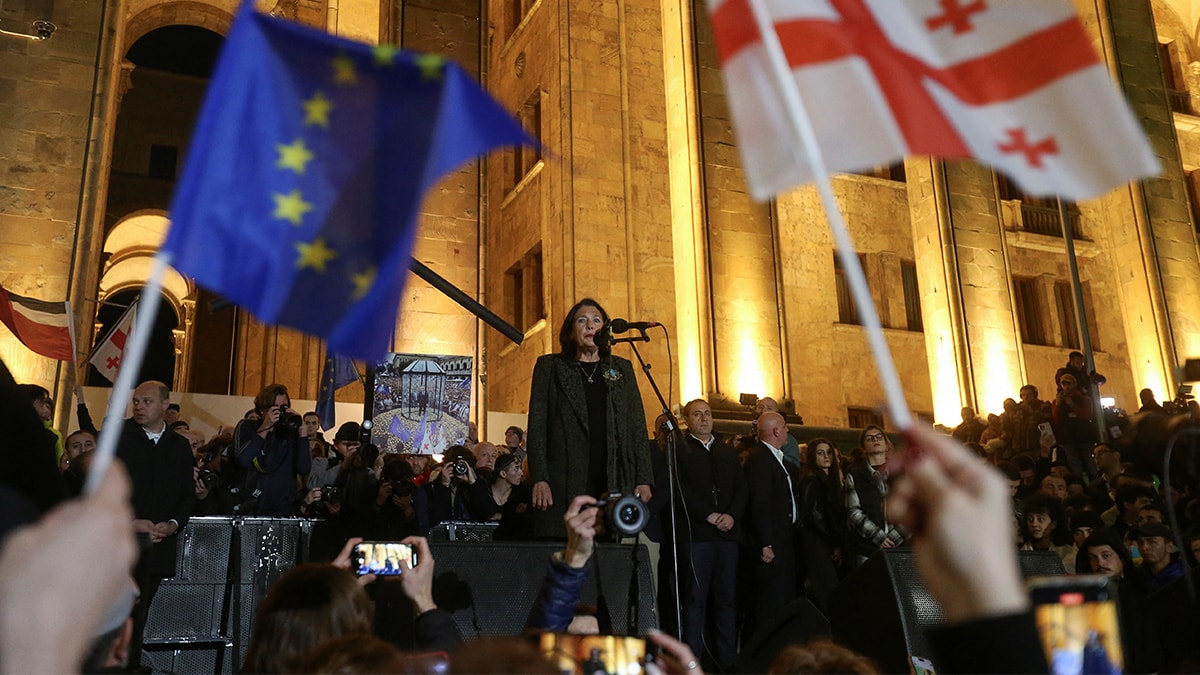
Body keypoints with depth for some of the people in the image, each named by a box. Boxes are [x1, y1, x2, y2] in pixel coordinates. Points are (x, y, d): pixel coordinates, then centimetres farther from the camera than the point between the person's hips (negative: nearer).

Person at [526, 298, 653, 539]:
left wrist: (644, 479, 3)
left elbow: (638, 427, 13)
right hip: (563, 486, -2)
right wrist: (539, 479, -7)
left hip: (612, 484, 2)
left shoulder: (622, 368, 17)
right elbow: (536, 426, 4)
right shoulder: (550, 366, 11)